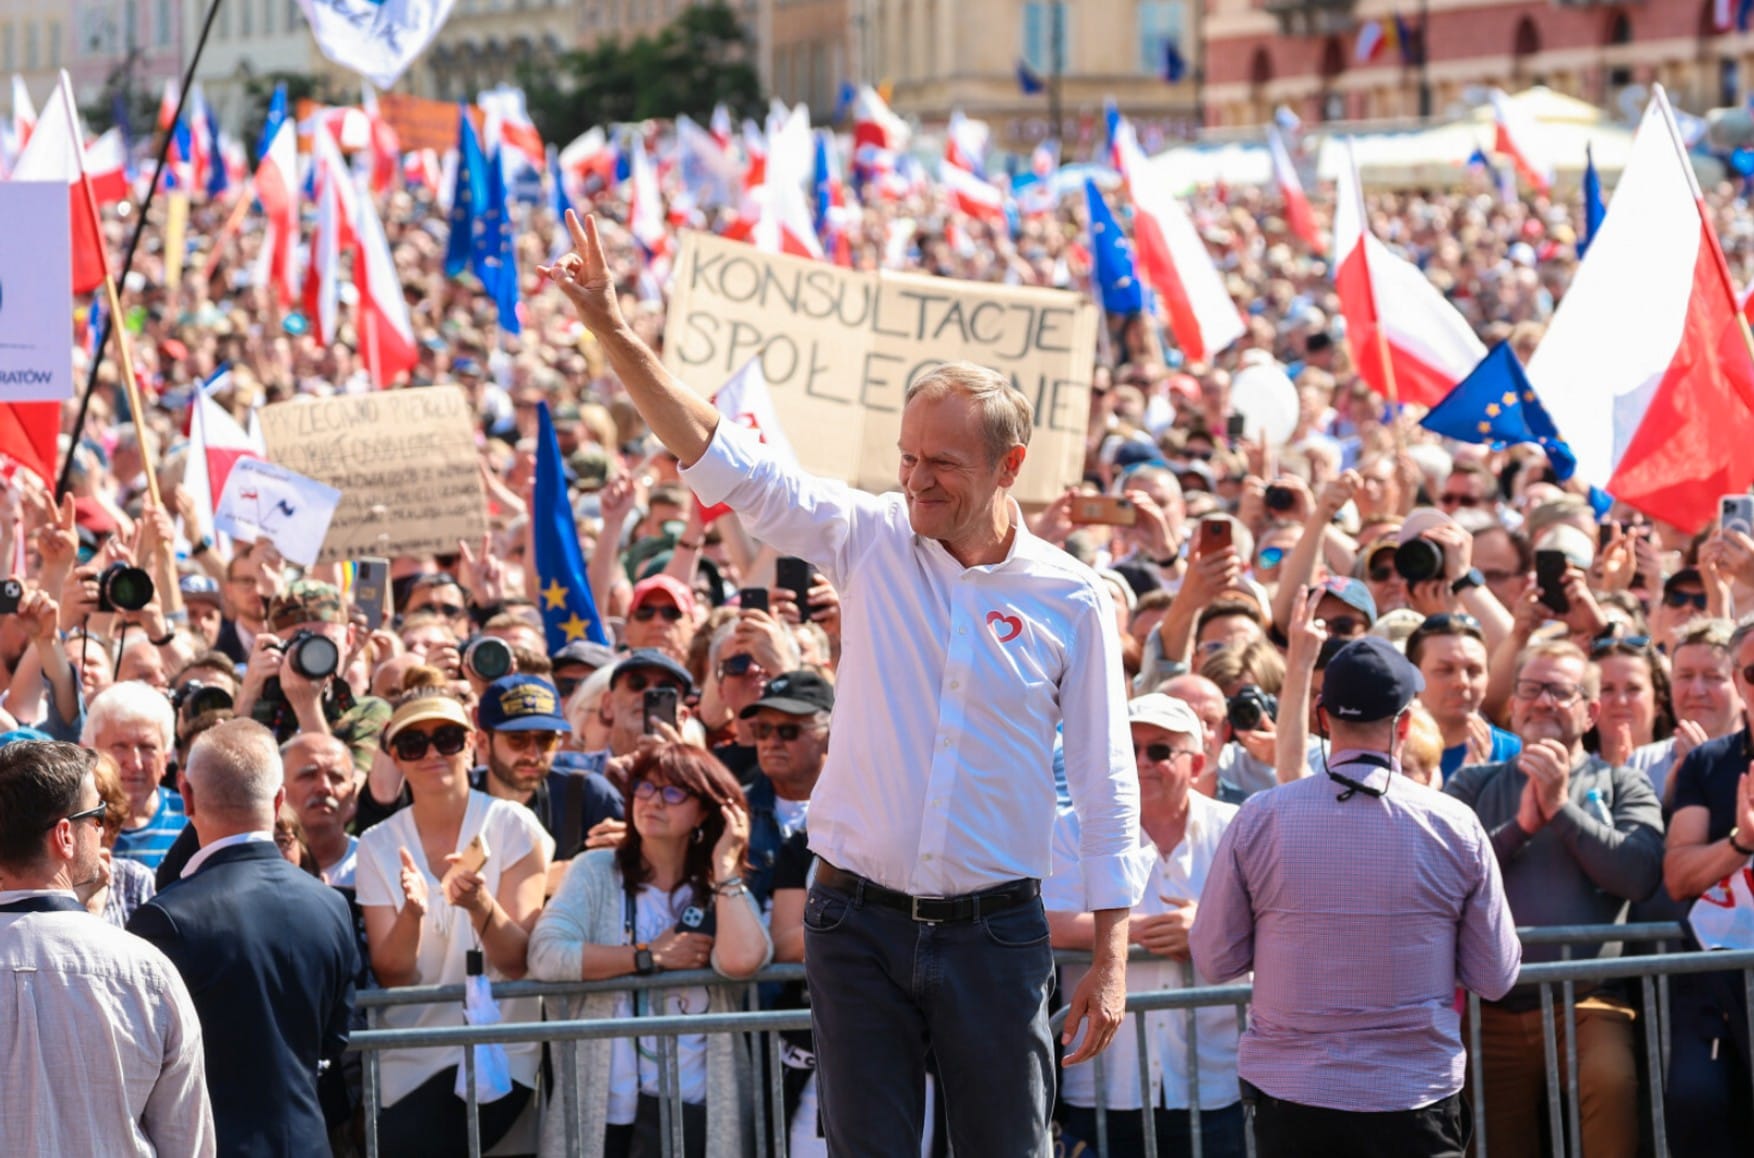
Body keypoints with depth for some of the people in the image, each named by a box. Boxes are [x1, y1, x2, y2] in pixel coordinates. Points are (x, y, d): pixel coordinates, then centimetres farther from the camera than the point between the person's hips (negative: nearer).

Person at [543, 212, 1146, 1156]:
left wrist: (1111, 959, -1)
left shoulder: (1070, 599, -2)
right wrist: (612, 329, -17)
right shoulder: (871, 542, 1)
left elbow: (1106, 788, 2)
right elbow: (721, 459, -6)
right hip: (859, 924, 1)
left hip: (993, 933, -1)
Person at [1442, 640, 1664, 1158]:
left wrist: (1560, 808, -5)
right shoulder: (1473, 785, 17)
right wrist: (1521, 825, -6)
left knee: (1610, 1082, -34)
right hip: (1492, 1012, 3)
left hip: (1587, 1003, -2)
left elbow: (1639, 873, -6)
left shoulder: (1622, 785, 12)